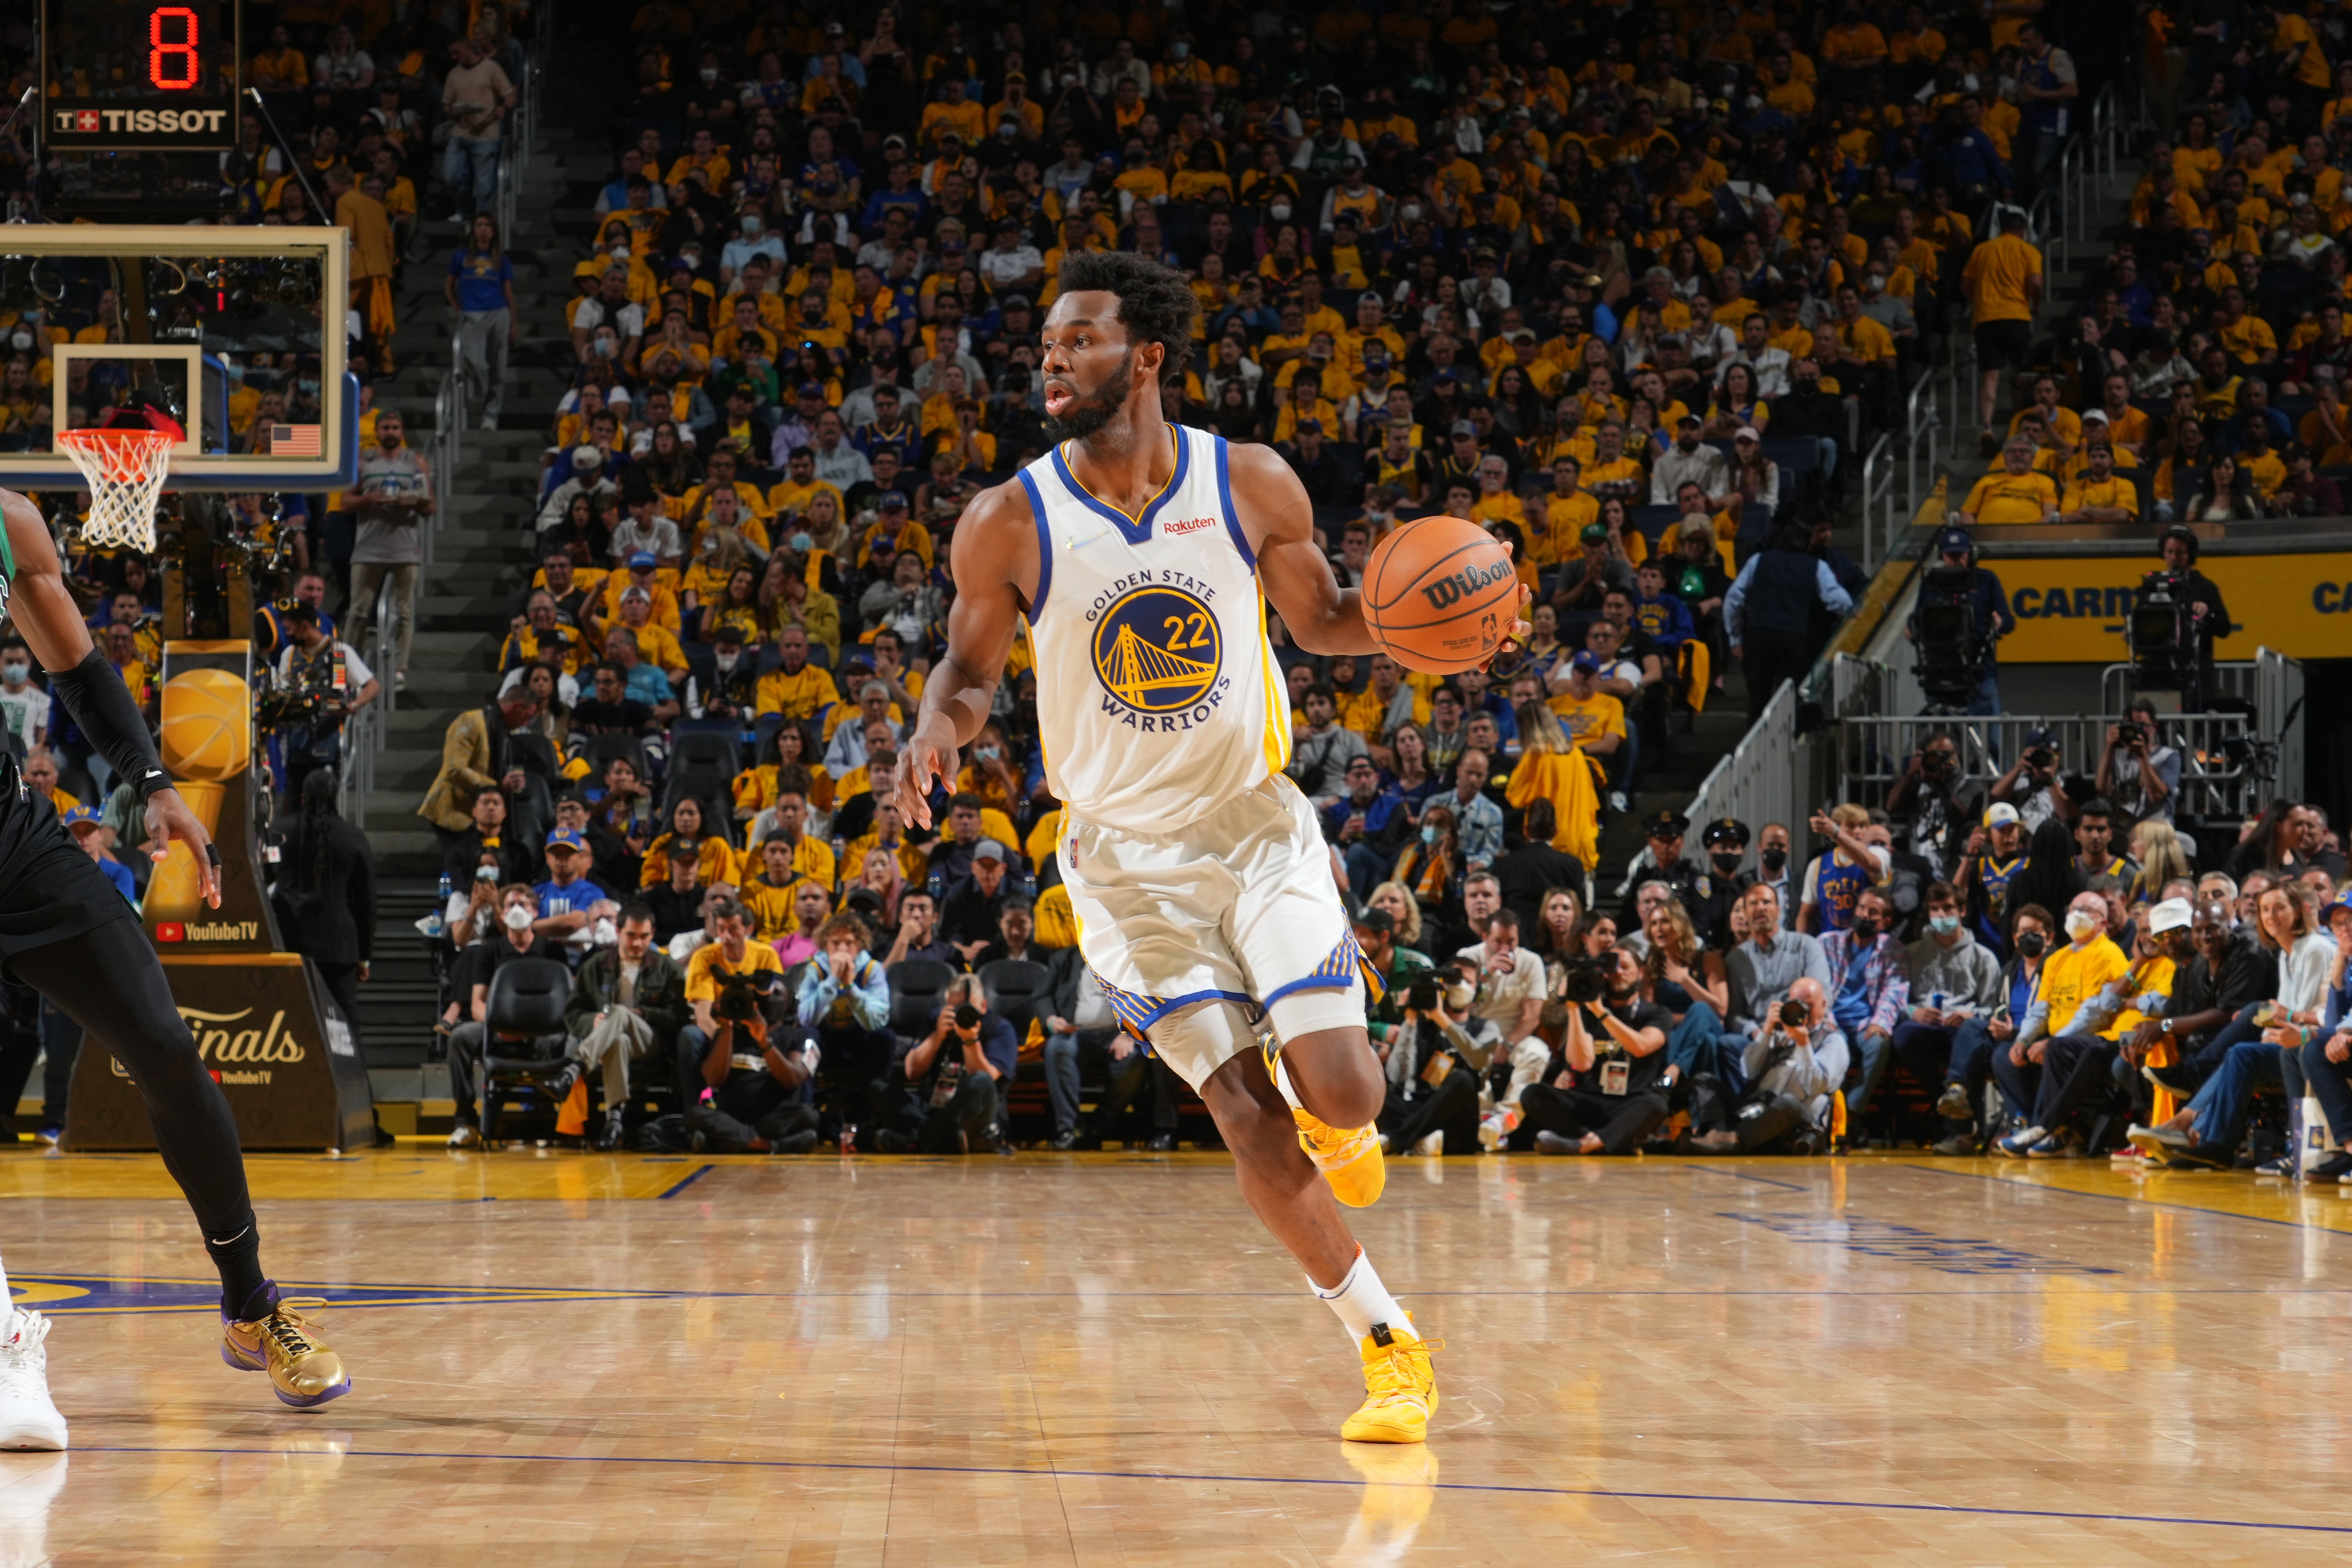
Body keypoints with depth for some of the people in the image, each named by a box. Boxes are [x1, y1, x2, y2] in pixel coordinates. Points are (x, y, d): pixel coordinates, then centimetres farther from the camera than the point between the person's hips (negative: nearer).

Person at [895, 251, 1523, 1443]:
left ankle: (1338, 1120, 27)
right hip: (1127, 854, 0)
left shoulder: (1253, 486, -7)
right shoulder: (1007, 524, -10)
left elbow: (1319, 618, 8)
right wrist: (937, 728, -19)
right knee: (1244, 1116, -9)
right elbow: (971, 667, 4)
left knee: (1335, 1086, -13)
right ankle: (1386, 1343, 6)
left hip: (1258, 822, 1)